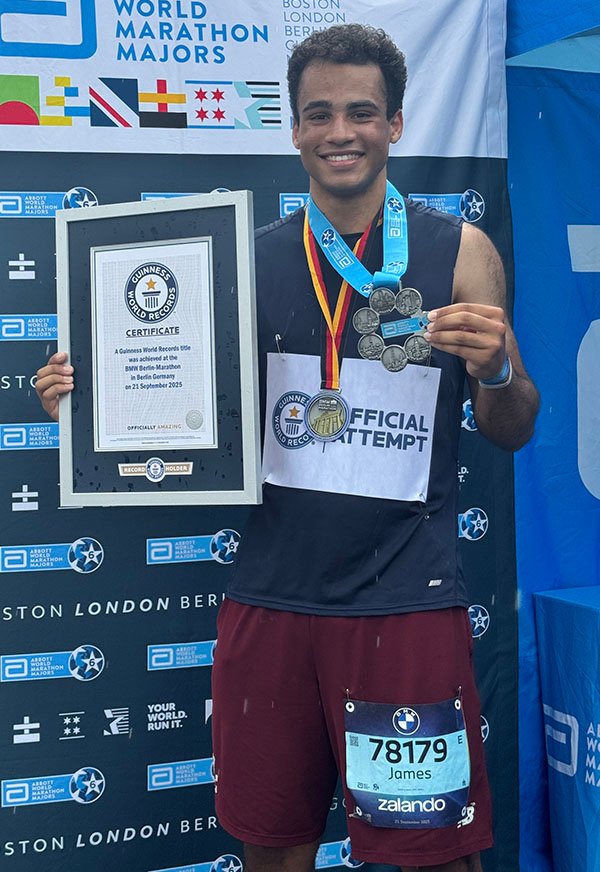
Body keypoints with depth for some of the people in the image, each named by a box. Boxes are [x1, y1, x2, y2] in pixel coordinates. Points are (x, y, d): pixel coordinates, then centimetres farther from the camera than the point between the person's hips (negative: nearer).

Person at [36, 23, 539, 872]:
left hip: (405, 601, -2)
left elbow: (513, 430, 4)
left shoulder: (459, 251, 0)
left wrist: (496, 369, -17)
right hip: (272, 597, 3)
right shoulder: (254, 257, 7)